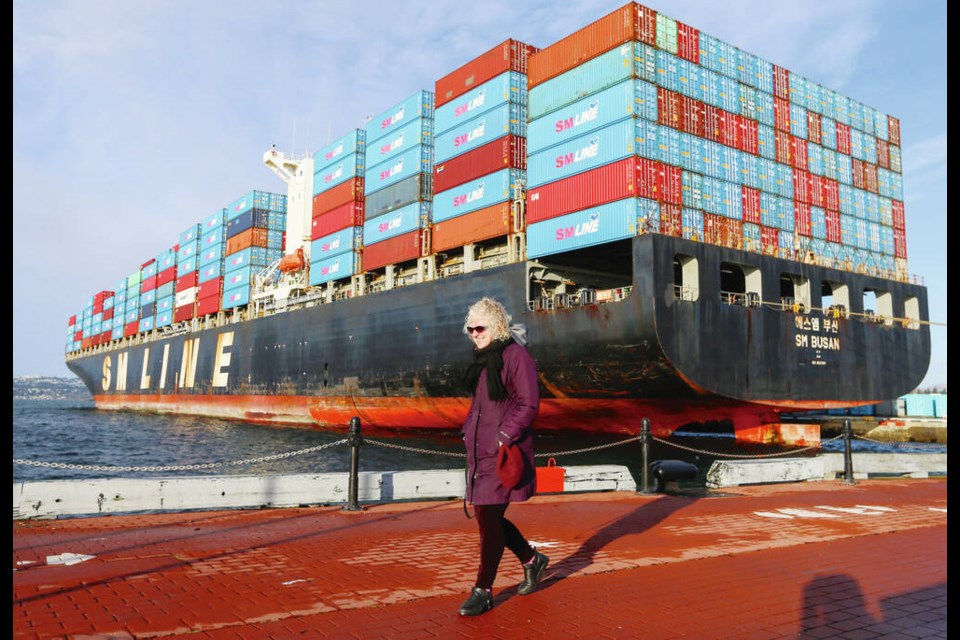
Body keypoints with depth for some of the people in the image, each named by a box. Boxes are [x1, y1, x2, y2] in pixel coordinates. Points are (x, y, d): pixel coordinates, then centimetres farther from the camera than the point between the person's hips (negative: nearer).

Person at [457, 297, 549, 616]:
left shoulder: (516, 356, -12)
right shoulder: (482, 359, 14)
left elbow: (529, 405, -15)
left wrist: (505, 436, -20)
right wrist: (469, 432, 12)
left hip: (504, 452, -9)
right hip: (480, 449, 9)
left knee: (488, 519, -4)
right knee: (489, 517, 13)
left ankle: (483, 591, 10)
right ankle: (532, 560, 35)